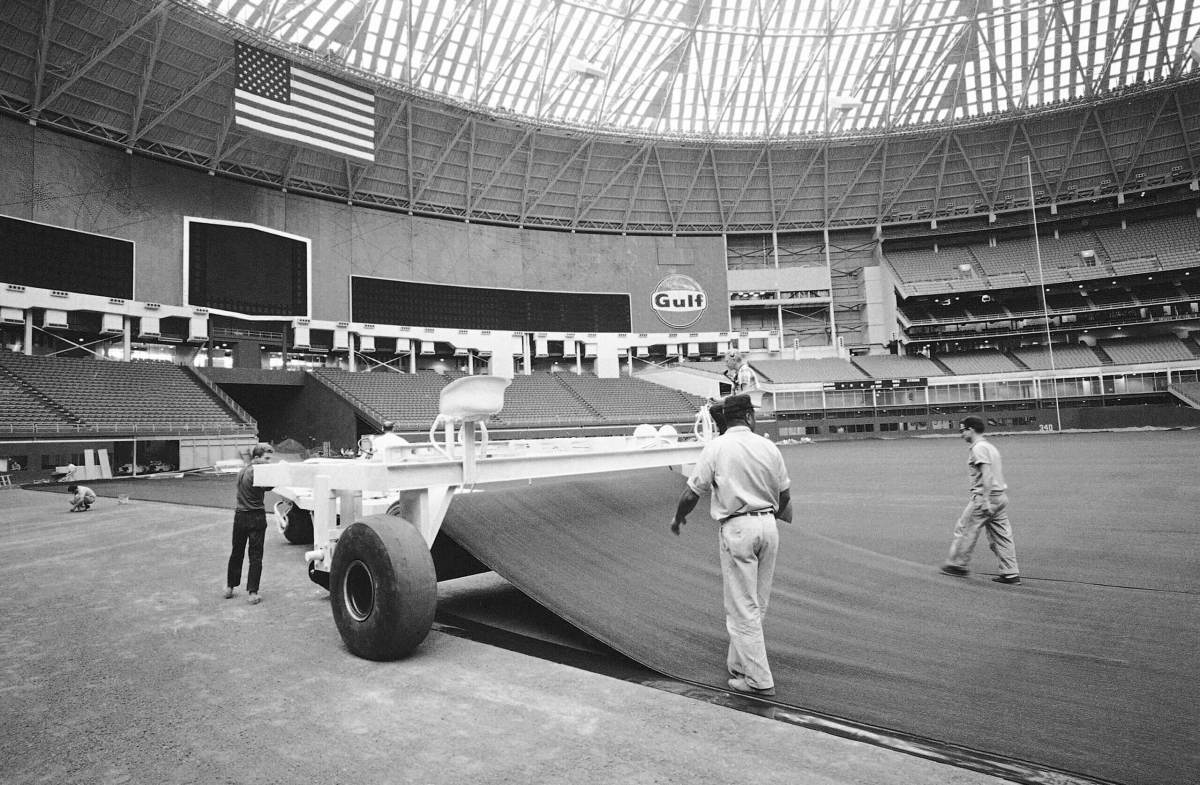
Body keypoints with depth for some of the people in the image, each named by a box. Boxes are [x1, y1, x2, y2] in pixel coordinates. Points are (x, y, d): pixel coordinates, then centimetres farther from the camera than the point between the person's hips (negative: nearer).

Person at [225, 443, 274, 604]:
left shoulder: (242, 471, 9)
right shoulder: (257, 473, -17)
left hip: (240, 516, 7)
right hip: (256, 517, -7)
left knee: (236, 552, 20)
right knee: (255, 556, 1)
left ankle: (229, 587, 30)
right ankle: (252, 593, 1)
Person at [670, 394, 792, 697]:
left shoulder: (716, 447, -7)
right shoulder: (769, 446, 4)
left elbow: (691, 493, -7)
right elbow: (784, 495, 11)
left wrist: (678, 518, 12)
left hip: (737, 528, -5)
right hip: (768, 526, 5)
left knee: (742, 607, 4)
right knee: (757, 604, 17)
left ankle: (759, 679, 8)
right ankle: (740, 664, 29)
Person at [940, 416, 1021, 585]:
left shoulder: (978, 448, -12)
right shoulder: (991, 446, 17)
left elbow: (987, 474, -21)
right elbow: (999, 473, 19)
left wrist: (986, 500, -25)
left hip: (985, 496, -9)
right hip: (1001, 495, 9)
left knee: (965, 529, 4)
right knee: (1002, 535, 9)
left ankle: (957, 565, 14)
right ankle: (1011, 574, 9)